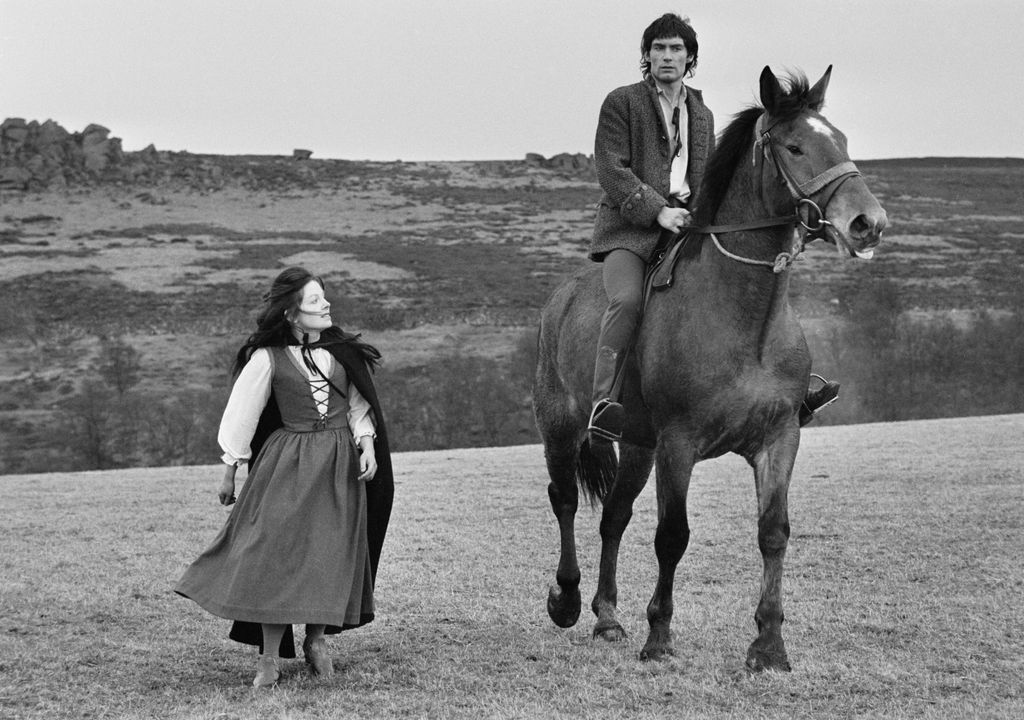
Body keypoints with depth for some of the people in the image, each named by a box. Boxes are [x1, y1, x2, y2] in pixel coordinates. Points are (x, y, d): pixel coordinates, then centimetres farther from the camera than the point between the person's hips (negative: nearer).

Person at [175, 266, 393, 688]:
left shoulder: (343, 351, 6)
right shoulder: (268, 358, -4)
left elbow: (359, 405, 11)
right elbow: (242, 414, 1)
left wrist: (367, 446, -5)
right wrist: (229, 472, 3)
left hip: (340, 465, 3)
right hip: (288, 464, -3)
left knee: (331, 555, 2)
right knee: (276, 552, -10)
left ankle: (316, 640, 20)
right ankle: (269, 657, -4)